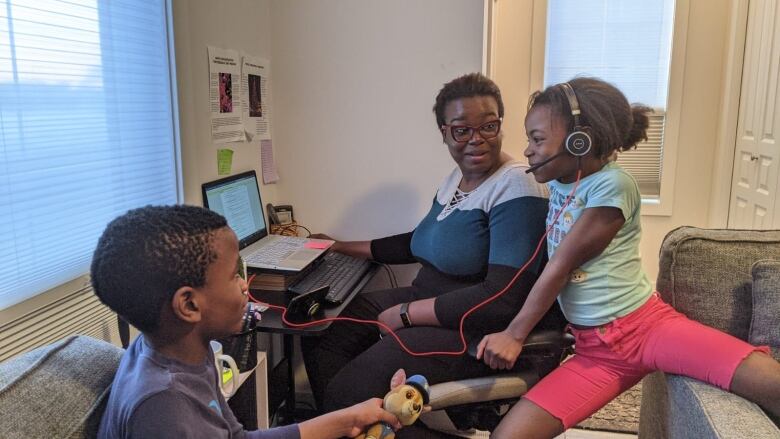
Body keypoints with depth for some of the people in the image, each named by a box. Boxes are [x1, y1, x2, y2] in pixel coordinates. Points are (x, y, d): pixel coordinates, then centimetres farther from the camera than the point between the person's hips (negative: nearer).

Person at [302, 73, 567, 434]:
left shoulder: (516, 189, -19)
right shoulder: (456, 178, 9)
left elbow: (503, 298, -26)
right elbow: (421, 243, 23)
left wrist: (406, 314, -20)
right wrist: (342, 248, 24)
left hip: (480, 330, -9)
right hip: (427, 301, 9)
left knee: (347, 393, -20)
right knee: (321, 332, 5)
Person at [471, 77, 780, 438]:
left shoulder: (612, 185, -15)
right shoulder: (558, 181, 9)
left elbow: (561, 266, -13)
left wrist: (515, 334, -7)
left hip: (648, 324, -5)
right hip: (595, 349, 5)